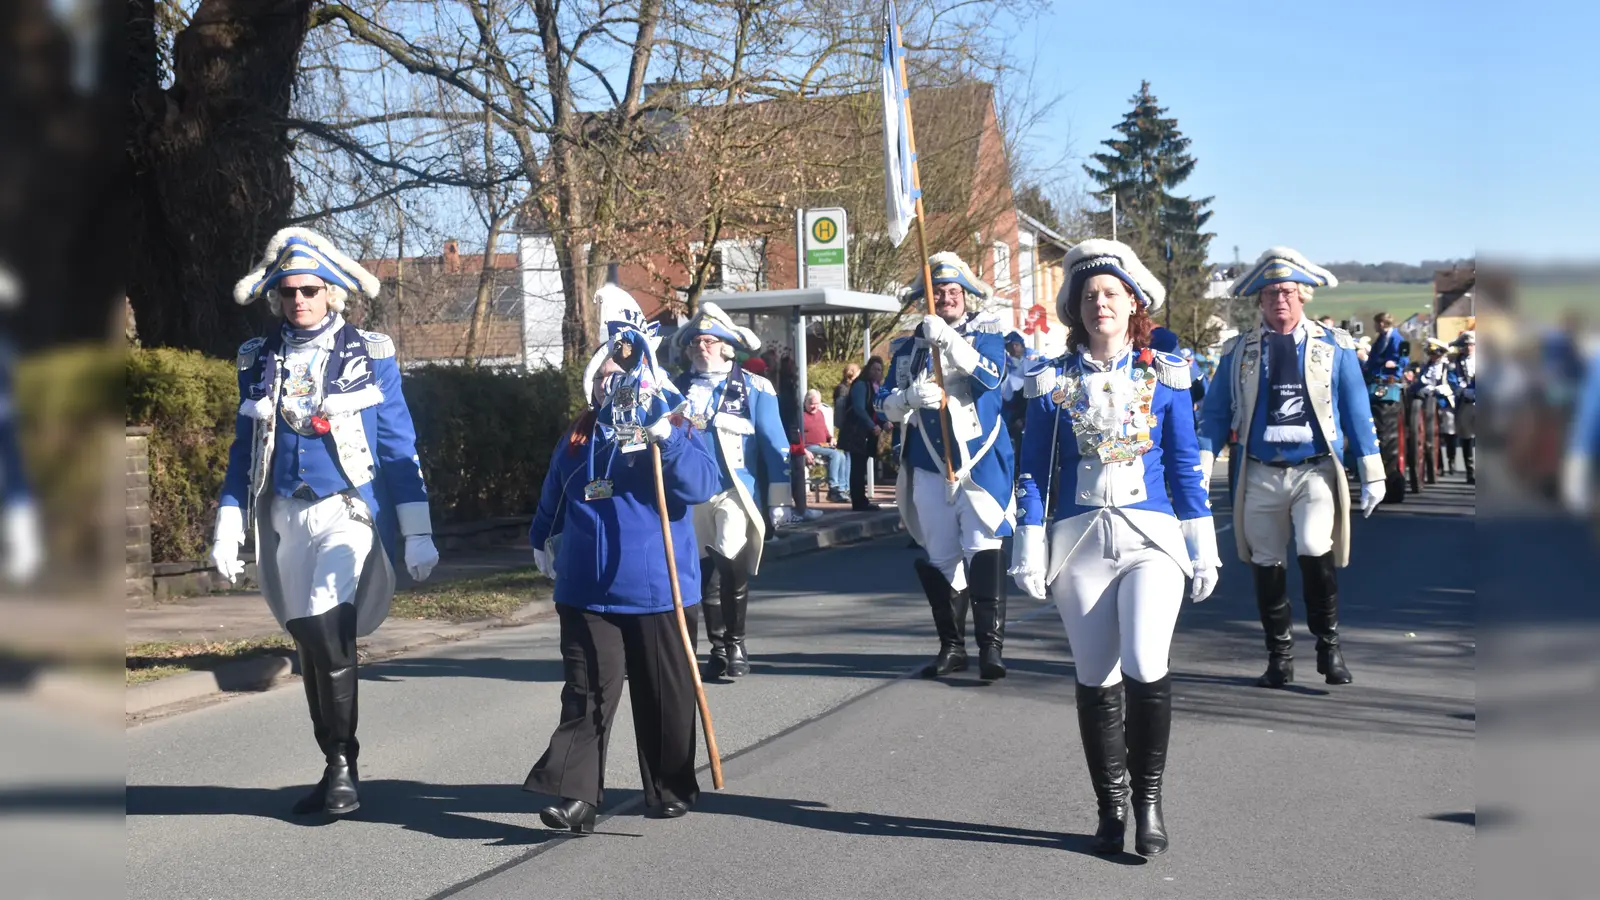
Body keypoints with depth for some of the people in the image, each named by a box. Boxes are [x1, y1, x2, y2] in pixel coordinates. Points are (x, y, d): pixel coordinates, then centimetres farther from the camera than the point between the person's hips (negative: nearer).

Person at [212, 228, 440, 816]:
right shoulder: (259, 361, 9)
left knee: (329, 632, -19)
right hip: (285, 518, 4)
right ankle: (336, 769, 21)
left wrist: (417, 534, -4)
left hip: (349, 511, -4)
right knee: (309, 643, 8)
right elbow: (244, 452, 13)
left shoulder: (370, 355, -1)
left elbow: (400, 449, 0)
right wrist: (228, 532, 8)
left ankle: (343, 765, -7)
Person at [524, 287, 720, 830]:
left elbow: (703, 485, -16)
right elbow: (552, 499, 25)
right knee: (586, 696, -4)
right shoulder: (578, 437, 11)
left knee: (665, 695, 9)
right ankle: (575, 795, -5)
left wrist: (666, 441, -26)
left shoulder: (670, 428, 1)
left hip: (659, 590, -2)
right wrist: (543, 541, 25)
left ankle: (671, 788, 23)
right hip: (587, 593, 2)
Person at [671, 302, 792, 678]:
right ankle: (718, 647, 21)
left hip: (734, 492, -3)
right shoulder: (677, 388, 9)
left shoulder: (754, 388, 0)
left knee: (731, 568, -14)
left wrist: (780, 498, -4)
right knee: (705, 572, 8)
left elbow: (775, 445, 0)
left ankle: (736, 643, 3)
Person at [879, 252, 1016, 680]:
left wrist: (949, 340, -30)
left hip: (980, 463, -3)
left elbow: (989, 375, -17)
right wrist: (912, 396, -16)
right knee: (940, 559, 8)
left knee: (982, 549, -13)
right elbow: (887, 406, 6)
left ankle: (991, 646, -12)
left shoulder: (986, 336, 4)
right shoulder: (909, 348, 12)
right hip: (929, 467, 4)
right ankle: (952, 646, 17)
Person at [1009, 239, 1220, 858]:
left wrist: (1202, 547, 7)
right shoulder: (1053, 381, 7)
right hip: (1079, 541, 1)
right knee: (1095, 680, 4)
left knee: (1145, 666, -20)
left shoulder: (1165, 375, 7)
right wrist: (1029, 551, 3)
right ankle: (1111, 809, 19)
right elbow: (1032, 470, 8)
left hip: (1151, 536, -1)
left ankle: (1149, 797, 0)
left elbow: (1186, 465, 9)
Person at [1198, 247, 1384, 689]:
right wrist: (1200, 470, -2)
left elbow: (1357, 411, 8)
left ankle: (1328, 643, -2)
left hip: (1316, 470, -2)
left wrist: (1372, 474, 5)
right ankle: (1279, 658, 20)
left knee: (1315, 549, -22)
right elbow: (1215, 414, 9)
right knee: (1266, 565, 6)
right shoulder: (1239, 351, 9)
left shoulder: (1334, 346, 7)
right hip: (1259, 476, 2)